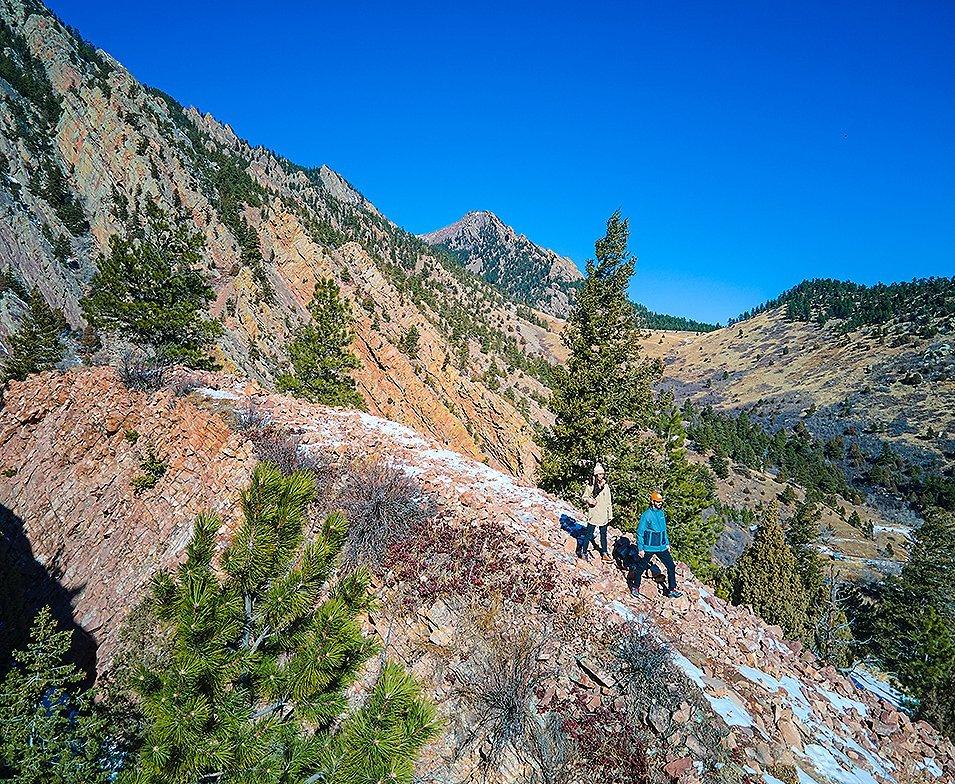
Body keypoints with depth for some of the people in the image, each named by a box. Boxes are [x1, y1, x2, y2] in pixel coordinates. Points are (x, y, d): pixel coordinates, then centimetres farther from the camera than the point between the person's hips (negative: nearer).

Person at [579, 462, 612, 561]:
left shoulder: (606, 486, 8)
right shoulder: (590, 485, -8)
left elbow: (609, 503, 14)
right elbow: (583, 497, -1)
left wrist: (610, 515, 14)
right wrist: (589, 500, -21)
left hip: (603, 515, 5)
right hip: (593, 514, -5)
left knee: (603, 534, 14)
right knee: (589, 534, 0)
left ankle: (604, 553, 25)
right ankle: (584, 552, 12)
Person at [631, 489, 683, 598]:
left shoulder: (661, 513, 4)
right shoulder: (646, 515, -17)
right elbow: (640, 532, -13)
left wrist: (667, 543, 18)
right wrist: (640, 548, -12)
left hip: (662, 547, 6)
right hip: (648, 548, -6)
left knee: (671, 566, 4)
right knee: (641, 567, 7)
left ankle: (672, 590, 17)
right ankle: (635, 587, 27)